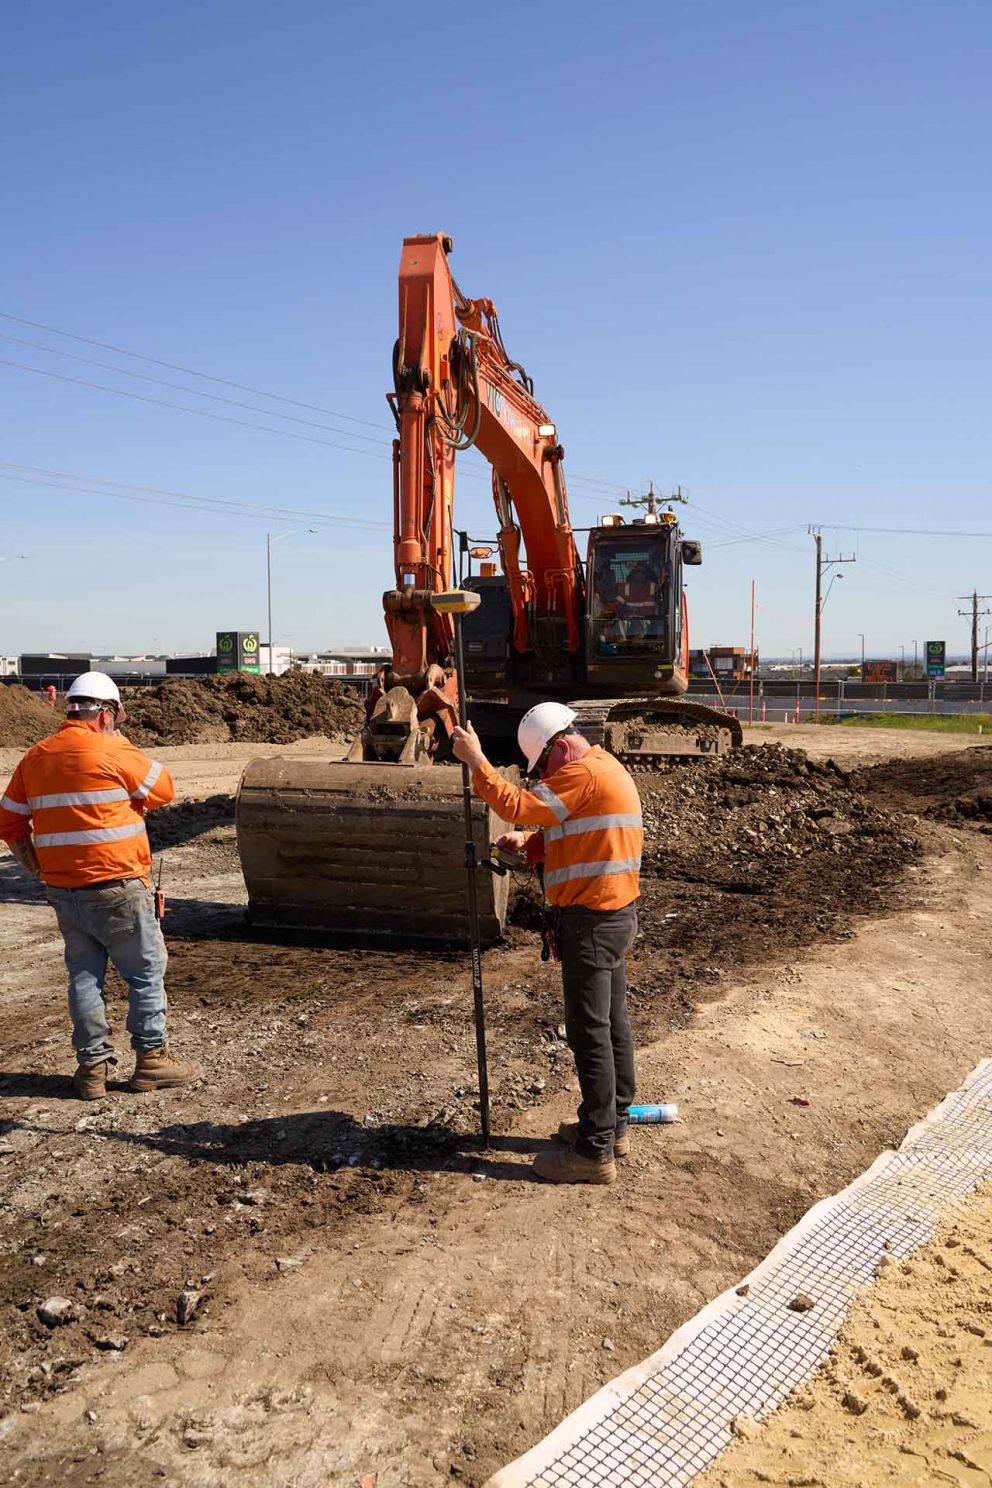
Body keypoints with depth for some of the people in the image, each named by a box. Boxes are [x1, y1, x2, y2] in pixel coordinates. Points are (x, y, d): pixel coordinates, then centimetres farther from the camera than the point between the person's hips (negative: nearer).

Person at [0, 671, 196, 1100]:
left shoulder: (35, 757, 7)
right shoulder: (112, 752, -13)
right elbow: (163, 790, 1)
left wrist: (40, 868, 17)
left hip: (62, 889, 6)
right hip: (116, 887, -6)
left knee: (84, 974, 14)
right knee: (146, 971, 8)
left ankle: (92, 1067, 19)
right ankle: (151, 1058, 15)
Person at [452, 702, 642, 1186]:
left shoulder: (584, 773, -17)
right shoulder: (602, 769, 16)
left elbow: (517, 806, -22)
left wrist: (476, 760, -14)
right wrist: (527, 843, 5)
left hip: (591, 921, -11)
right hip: (614, 914, 11)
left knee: (590, 1033, -4)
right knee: (613, 1023, 17)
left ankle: (595, 1151, 3)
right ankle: (614, 1124, 29)